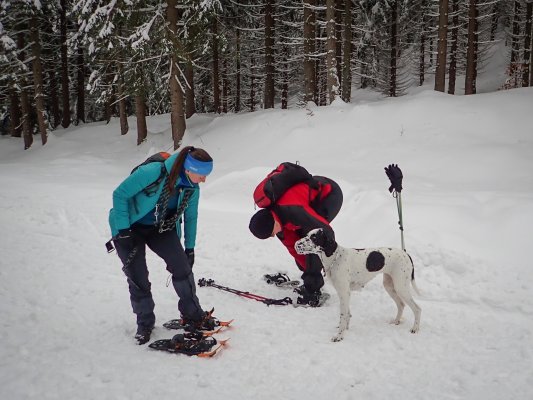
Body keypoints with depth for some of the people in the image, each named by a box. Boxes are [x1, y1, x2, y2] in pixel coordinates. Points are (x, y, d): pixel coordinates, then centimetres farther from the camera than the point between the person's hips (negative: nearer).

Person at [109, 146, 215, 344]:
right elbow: (120, 194, -22)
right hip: (130, 228, -4)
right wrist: (123, 229, -22)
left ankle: (192, 314, 9)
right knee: (138, 279, -5)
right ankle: (145, 323, 17)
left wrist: (190, 247, 9)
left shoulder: (192, 188, -10)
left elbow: (191, 217, 7)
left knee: (182, 266, -9)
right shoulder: (153, 172, -31)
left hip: (161, 229, 4)